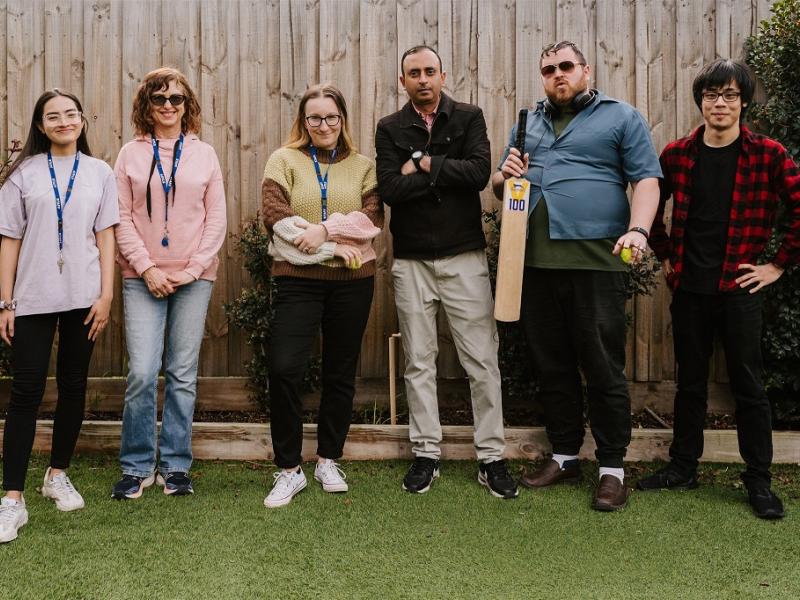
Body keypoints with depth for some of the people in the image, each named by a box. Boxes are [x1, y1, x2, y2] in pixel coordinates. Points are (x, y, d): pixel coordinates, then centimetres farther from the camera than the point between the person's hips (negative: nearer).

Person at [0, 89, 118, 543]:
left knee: (74, 387, 9)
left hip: (82, 297, 2)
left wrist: (106, 294, -3)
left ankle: (59, 475, 27)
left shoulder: (99, 173, 8)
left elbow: (105, 236, 5)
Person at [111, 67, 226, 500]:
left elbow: (216, 220, 5)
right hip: (142, 279, -1)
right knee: (142, 372, -7)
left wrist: (193, 269, -5)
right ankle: (137, 466, 8)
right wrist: (147, 269, -9)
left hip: (193, 278, 1)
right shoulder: (130, 154, 6)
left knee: (183, 374, 4)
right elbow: (122, 219, 1)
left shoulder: (204, 154, 8)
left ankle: (175, 466, 14)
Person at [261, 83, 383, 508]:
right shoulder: (284, 160, 4)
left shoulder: (362, 166, 11)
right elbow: (276, 217, -9)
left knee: (340, 374, 10)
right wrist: (334, 248, -12)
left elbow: (372, 218, -3)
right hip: (297, 279, -2)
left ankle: (328, 461, 25)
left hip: (352, 281, 3)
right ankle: (288, 470, 0)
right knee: (284, 369, -13)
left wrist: (325, 229, -17)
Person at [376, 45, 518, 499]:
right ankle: (426, 455, 18)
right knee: (419, 363, 7)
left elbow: (480, 172, -13)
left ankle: (492, 458, 9)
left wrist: (422, 164, -10)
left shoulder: (469, 118, 4)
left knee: (482, 360, 0)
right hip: (412, 261, 1)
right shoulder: (390, 129, 5)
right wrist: (446, 173, -11)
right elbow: (390, 189, -10)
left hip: (465, 256, -1)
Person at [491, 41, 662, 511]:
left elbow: (647, 179, -3)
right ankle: (565, 455, 23)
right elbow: (500, 185, 26)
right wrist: (505, 176, 2)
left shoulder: (622, 117, 6)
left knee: (603, 367, -3)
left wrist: (638, 230, -20)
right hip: (536, 261, 5)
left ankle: (613, 467, 7)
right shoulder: (529, 123, 21)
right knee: (551, 365, 11)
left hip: (597, 259, -5)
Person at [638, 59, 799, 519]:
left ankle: (760, 480, 15)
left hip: (739, 288, -3)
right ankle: (683, 467, 25)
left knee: (749, 385, 4)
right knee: (690, 382, 13)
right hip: (689, 289, 3)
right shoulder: (677, 154, 2)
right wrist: (666, 255, 11)